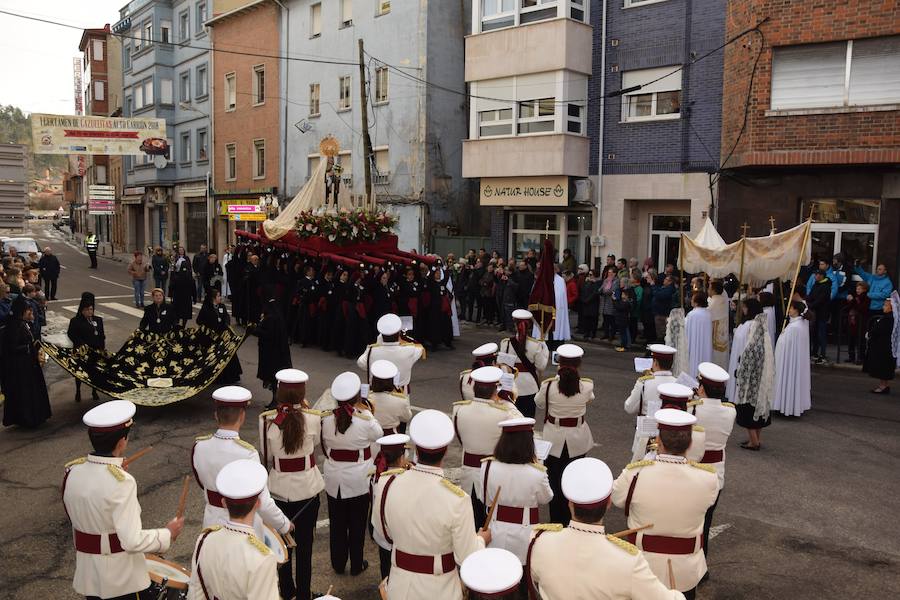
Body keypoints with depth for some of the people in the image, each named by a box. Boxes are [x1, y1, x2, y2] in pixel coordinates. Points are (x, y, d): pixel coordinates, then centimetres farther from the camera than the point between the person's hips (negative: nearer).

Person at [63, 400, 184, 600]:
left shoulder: (72, 471, -5)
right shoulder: (121, 481, -25)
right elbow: (133, 541, -27)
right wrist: (168, 533, -11)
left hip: (87, 572, 7)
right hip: (123, 577, -6)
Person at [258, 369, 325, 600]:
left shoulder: (267, 420, -14)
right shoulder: (313, 418, -16)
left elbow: (267, 457, -4)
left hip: (279, 489, 1)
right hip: (308, 489, -1)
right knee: (305, 544, 14)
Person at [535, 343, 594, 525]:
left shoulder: (549, 385, -20)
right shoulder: (587, 386, -17)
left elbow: (539, 403, 0)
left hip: (554, 438, -1)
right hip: (578, 439, 2)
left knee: (555, 479, 12)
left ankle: (557, 519, 21)